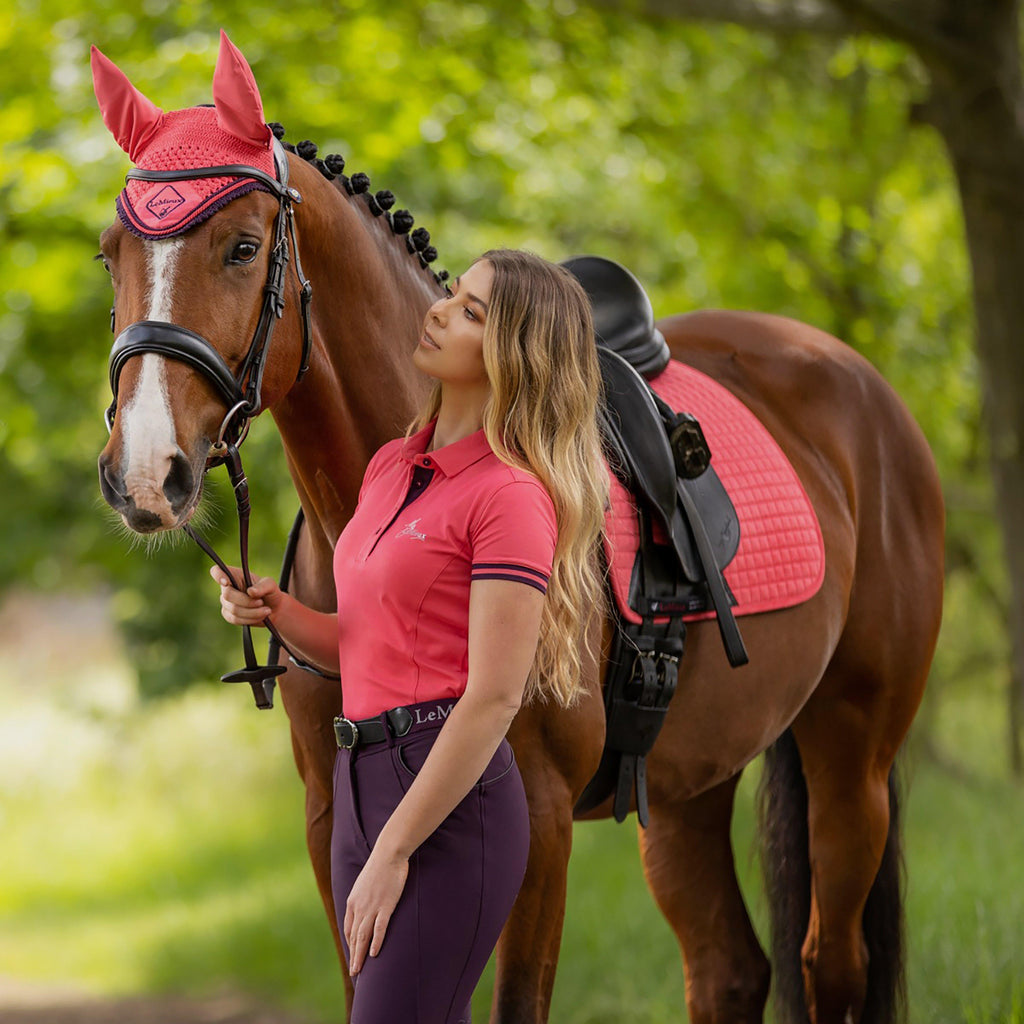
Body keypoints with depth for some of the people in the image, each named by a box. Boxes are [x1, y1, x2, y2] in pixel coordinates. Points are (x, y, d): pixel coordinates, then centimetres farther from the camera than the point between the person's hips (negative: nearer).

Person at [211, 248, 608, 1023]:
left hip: (450, 792, -9)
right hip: (363, 777, 9)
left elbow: (494, 696, -17)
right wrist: (277, 612, 0)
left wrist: (393, 853, -17)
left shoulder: (512, 494, -12)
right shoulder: (391, 467, 14)